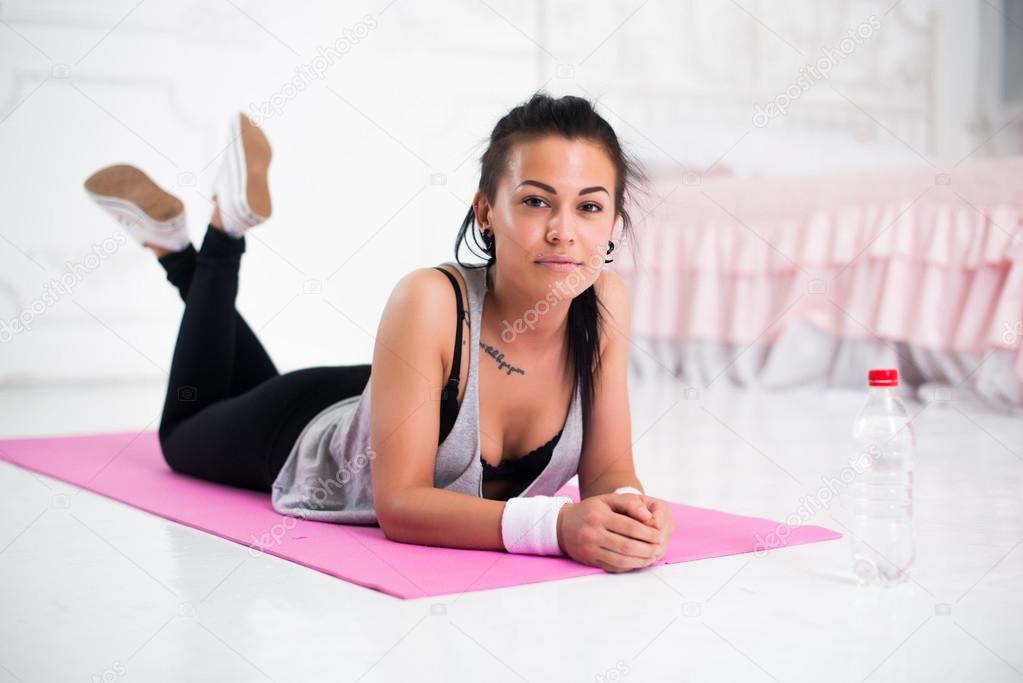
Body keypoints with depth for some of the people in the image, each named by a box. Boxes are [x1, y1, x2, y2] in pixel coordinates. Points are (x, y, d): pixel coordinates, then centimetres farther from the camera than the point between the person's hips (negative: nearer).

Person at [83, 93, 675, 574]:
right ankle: (225, 233, 33)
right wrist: (555, 522, -58)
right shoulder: (431, 302, -43)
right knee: (184, 432, 32)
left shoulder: (605, 304, -29)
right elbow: (399, 504, -44)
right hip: (305, 435, -4)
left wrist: (627, 507, -45)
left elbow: (607, 470, -22)